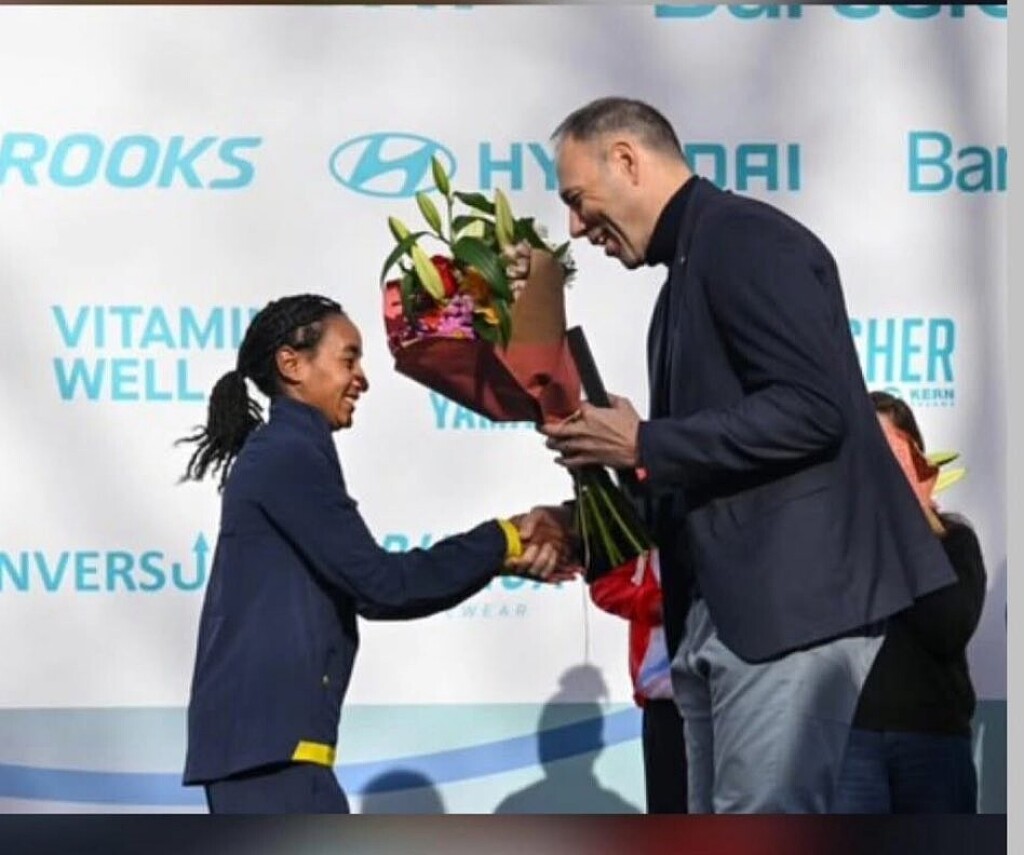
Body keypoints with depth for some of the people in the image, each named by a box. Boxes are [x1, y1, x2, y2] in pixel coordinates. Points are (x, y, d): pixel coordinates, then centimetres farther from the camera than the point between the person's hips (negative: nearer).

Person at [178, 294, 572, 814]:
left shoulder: (281, 456, 21)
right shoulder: (288, 456, -10)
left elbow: (367, 589, 16)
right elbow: (377, 581, -13)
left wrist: (499, 558, 7)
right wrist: (499, 544, -4)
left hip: (260, 731, 10)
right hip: (266, 733, -10)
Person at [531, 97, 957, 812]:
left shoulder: (744, 237, -9)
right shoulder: (694, 264, 21)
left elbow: (813, 408, -22)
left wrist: (645, 445, -15)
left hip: (794, 600, -11)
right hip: (725, 608, 11)